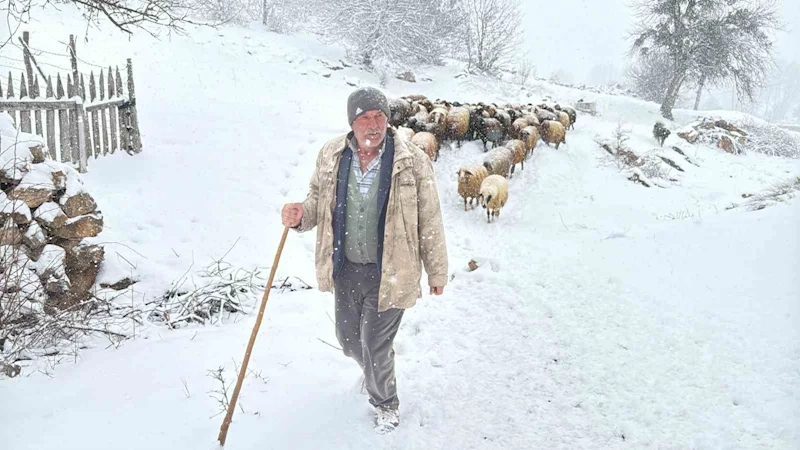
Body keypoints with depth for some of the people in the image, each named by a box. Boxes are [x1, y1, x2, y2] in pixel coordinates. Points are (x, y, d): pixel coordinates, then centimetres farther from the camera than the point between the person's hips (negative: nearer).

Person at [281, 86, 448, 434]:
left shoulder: (412, 161, -16)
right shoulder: (331, 155, -6)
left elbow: (429, 223, -8)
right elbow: (318, 201, 9)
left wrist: (437, 272, 0)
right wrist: (300, 214, -16)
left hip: (389, 273, -4)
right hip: (345, 268, 5)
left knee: (376, 347, 6)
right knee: (348, 338, 22)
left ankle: (385, 404, 38)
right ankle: (372, 371, 59)